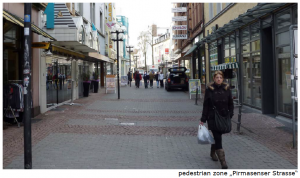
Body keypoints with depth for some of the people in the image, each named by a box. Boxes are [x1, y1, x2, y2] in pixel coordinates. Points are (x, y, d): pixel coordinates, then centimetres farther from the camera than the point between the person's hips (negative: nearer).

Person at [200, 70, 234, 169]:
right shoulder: (209, 89, -4)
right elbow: (205, 105, -2)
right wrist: (203, 119, -3)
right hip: (213, 118, -3)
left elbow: (230, 103, 12)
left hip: (224, 117, 3)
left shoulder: (226, 89, 4)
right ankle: (223, 162, -9)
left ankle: (212, 152, 42)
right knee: (218, 138, -8)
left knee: (217, 136, 16)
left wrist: (230, 115, 3)